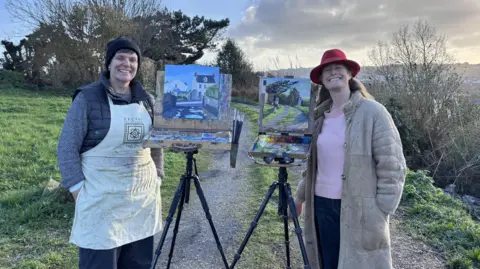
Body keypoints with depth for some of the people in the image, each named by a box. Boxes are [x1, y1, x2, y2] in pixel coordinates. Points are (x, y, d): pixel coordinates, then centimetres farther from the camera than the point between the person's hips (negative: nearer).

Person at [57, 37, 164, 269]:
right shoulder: (87, 98, -7)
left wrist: (157, 178, 9)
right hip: (102, 199, -4)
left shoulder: (147, 100, 7)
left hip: (143, 197, 5)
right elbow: (66, 148, -7)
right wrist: (80, 191, -12)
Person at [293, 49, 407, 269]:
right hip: (322, 205, 5)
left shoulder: (372, 112, -8)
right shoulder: (320, 116, 9)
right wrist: (300, 196, 20)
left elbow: (392, 167, -10)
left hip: (359, 209, -5)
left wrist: (381, 213, -13)